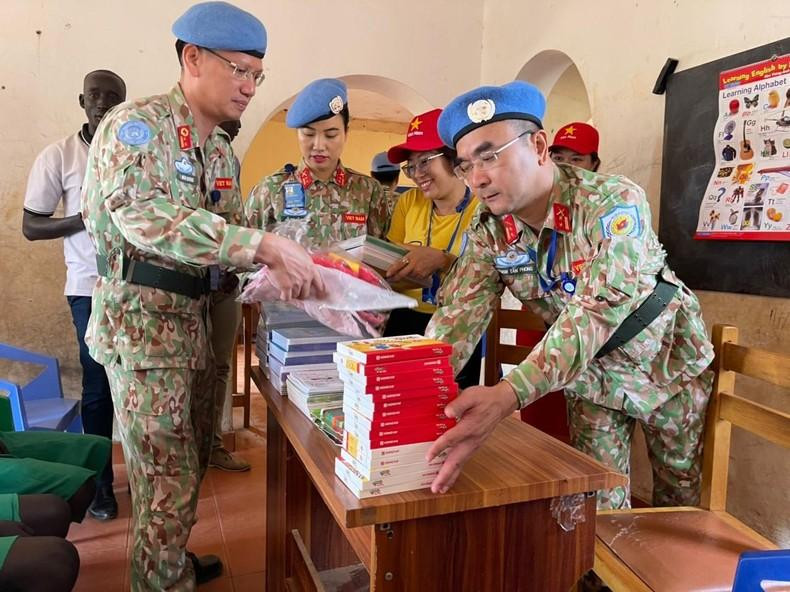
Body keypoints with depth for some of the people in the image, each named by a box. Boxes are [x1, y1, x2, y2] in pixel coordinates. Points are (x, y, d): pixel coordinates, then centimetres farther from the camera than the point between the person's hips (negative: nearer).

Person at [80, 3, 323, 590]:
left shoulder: (221, 149, 12)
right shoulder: (137, 123, -13)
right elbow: (140, 214, -30)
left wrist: (273, 265, -5)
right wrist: (261, 244, -38)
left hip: (194, 320, 8)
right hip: (141, 320, -8)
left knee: (191, 462, 20)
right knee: (169, 479, -1)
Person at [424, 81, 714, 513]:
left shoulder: (614, 202, -30)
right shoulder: (488, 231, -15)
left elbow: (597, 311, -43)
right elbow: (458, 317, -21)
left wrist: (507, 396, -56)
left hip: (664, 361, -2)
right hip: (589, 375, 3)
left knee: (680, 493, 16)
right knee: (598, 505, 4)